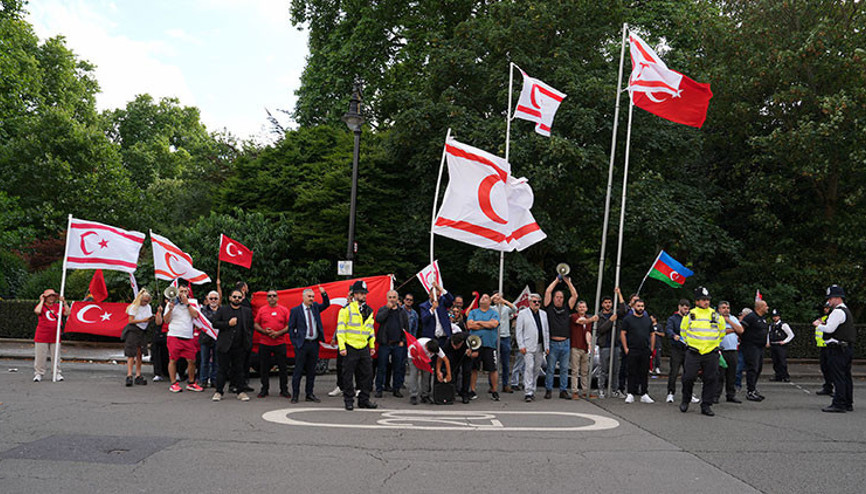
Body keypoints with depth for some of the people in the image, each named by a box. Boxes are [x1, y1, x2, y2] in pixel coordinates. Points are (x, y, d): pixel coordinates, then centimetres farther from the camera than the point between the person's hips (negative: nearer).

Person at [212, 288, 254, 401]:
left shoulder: (247, 311, 11)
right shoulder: (222, 310, 6)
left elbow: (251, 326, 11)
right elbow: (215, 323, -1)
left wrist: (249, 342, 0)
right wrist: (228, 324, -14)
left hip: (240, 346, 2)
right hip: (225, 345, -2)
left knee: (239, 369, 6)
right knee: (223, 369, 2)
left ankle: (240, 392, 12)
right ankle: (218, 392, 9)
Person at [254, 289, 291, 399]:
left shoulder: (284, 310, 4)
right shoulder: (261, 310, 7)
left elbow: (289, 326, 1)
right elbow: (255, 324, 7)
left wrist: (278, 333, -13)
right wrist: (264, 331, -11)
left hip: (280, 343, -1)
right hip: (264, 343, 1)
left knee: (282, 367, 1)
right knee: (264, 367, 5)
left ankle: (284, 390, 10)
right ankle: (264, 389, 17)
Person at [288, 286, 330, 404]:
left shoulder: (315, 307, 11)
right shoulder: (295, 310, -1)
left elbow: (326, 304, 7)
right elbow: (291, 328, 0)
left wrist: (324, 294, -10)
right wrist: (294, 342, -7)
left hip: (314, 344, 4)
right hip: (302, 344, -4)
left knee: (311, 370, 10)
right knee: (298, 370, -1)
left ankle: (309, 394, 17)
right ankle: (295, 395, 6)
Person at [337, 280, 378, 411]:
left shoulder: (369, 311, 13)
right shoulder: (346, 309, -6)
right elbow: (340, 329, -9)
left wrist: (372, 346, 16)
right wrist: (342, 347, -14)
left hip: (364, 348, 6)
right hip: (350, 348, -6)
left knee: (367, 374, 6)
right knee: (348, 376, 0)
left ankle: (364, 400, 16)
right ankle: (349, 401, 10)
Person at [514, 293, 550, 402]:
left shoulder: (544, 314, 16)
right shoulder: (523, 314, 2)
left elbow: (547, 331, 16)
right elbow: (518, 331, -1)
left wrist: (547, 346, 9)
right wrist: (521, 346, -9)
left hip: (540, 347, 5)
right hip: (528, 347, -5)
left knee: (537, 369, 7)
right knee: (529, 368, -12)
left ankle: (532, 390, 17)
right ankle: (528, 392, -12)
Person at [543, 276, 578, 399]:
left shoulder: (566, 309, 12)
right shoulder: (549, 308, 5)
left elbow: (575, 295, 8)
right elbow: (547, 292, -2)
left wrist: (568, 281, 5)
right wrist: (556, 280, 6)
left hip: (565, 344, 3)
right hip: (553, 343, -3)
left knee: (564, 369, 7)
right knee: (550, 369, 1)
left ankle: (563, 390, 12)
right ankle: (548, 390, 8)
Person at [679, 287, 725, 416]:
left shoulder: (715, 315, 6)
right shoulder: (690, 315, 0)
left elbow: (722, 331, 22)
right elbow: (683, 331, 15)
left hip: (711, 353, 2)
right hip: (693, 353, -2)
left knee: (711, 379, 1)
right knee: (688, 377, -4)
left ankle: (706, 405, 10)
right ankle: (685, 401, 19)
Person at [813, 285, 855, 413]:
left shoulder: (838, 312, -14)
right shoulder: (846, 311, 20)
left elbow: (829, 329, -20)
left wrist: (818, 325, -3)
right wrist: (823, 324, 13)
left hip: (838, 350, -11)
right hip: (848, 348, 11)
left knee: (838, 377, -10)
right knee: (846, 376, 13)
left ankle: (838, 404, -11)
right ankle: (848, 404, 19)